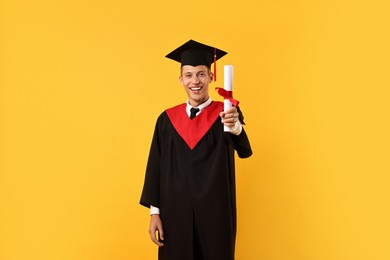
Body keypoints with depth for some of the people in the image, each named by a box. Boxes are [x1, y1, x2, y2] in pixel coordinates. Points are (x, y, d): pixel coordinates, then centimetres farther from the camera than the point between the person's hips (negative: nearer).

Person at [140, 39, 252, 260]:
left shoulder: (226, 114, -3)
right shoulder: (168, 119, 3)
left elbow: (244, 150, -23)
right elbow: (156, 167, 3)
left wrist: (236, 127, -45)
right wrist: (155, 211, -2)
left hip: (215, 212, -1)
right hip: (175, 211, 2)